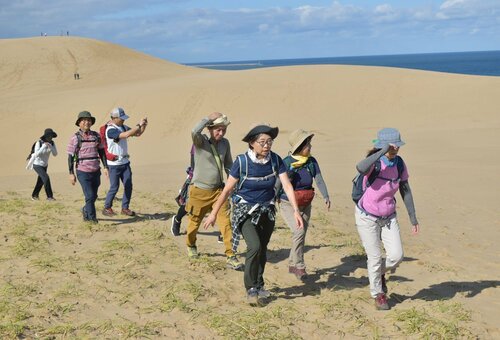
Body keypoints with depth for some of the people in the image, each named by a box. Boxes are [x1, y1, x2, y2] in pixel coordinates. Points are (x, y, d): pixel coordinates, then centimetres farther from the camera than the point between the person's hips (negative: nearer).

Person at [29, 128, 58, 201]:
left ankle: (34, 196, 39)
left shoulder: (52, 143, -9)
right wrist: (44, 147, -36)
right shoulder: (39, 143, -24)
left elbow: (55, 154, -15)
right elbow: (37, 154, -30)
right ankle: (49, 196, -16)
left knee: (41, 181, 19)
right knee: (46, 178, -22)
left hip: (45, 165, 7)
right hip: (37, 164, -7)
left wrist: (50, 147, -30)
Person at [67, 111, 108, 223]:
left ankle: (85, 210, 40)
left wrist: (105, 167, 4)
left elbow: (102, 152, 13)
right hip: (83, 172, -4)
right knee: (90, 196, -10)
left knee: (94, 196, 14)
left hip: (96, 171, 5)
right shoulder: (75, 138, -6)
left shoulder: (96, 136, 6)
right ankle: (92, 218, 4)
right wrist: (71, 174, -8)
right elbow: (70, 156, -4)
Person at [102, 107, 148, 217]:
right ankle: (107, 208, 15)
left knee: (128, 186, 5)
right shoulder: (111, 130, -18)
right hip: (114, 164, -7)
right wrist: (139, 125, -27)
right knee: (114, 187, -2)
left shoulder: (123, 127, 8)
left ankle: (125, 208, 16)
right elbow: (126, 135, -31)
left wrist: (144, 125, -7)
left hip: (125, 162, 7)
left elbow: (138, 134, 12)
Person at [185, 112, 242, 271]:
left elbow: (228, 165, 15)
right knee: (195, 222, 13)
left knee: (226, 222, -10)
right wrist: (209, 118, -26)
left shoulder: (225, 143, 3)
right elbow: (194, 132, -36)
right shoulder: (201, 141, -11)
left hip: (218, 190, 3)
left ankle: (231, 256, -6)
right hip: (200, 191, -3)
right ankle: (191, 246, 42)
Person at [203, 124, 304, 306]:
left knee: (262, 250, 13)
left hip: (267, 210, 4)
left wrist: (296, 210, -22)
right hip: (245, 210, -4)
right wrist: (214, 213, -7)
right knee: (254, 246, -21)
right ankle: (251, 289, -5)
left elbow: (287, 186, -12)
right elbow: (227, 190, -10)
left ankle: (259, 286, 35)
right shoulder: (242, 162, -17)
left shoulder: (275, 160, -9)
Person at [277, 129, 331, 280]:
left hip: (305, 205, 5)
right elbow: (279, 184, -11)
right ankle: (299, 266, -7)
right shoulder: (286, 163, -16)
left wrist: (326, 197, -27)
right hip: (288, 204, -5)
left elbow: (319, 180, -14)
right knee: (299, 231, -21)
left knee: (301, 235, 11)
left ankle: (292, 264, 30)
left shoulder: (312, 161, -4)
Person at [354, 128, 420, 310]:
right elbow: (360, 168, -49)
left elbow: (405, 190, 2)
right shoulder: (374, 163, -24)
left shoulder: (400, 164, -8)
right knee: (375, 258, 1)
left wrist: (413, 218, 2)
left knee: (396, 256, -4)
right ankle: (378, 295, 25)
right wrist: (383, 151, -44)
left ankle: (380, 273, 30)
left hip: (388, 217, 5)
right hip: (367, 217, -4)